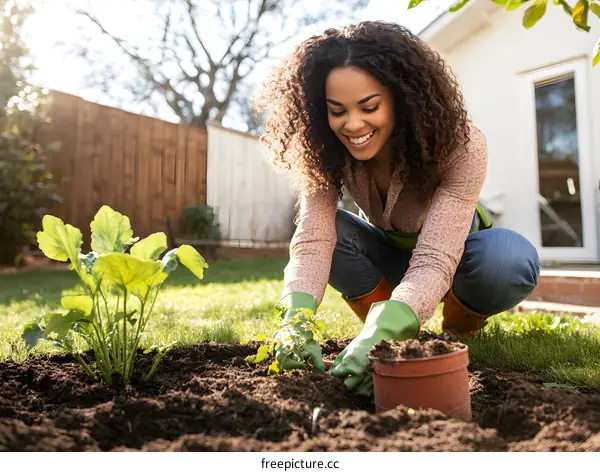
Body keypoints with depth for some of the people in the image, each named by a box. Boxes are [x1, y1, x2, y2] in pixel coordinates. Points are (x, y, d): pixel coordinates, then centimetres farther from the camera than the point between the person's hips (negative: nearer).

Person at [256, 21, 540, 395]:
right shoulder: (326, 152, -24)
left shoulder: (461, 147, -33)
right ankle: (397, 337, -8)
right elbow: (313, 240, -34)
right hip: (388, 253, 3)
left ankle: (458, 334, -3)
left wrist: (380, 332, -56)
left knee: (513, 258, -36)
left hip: (453, 250, -2)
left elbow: (434, 261, -41)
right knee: (329, 229, -28)